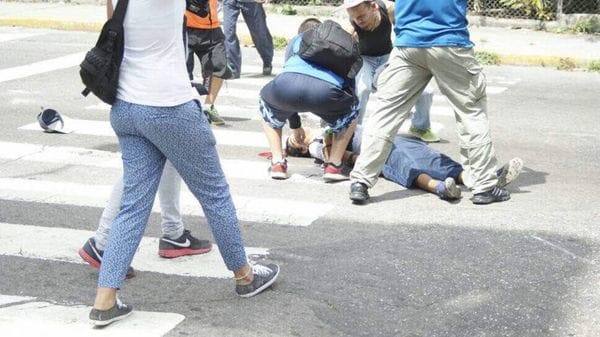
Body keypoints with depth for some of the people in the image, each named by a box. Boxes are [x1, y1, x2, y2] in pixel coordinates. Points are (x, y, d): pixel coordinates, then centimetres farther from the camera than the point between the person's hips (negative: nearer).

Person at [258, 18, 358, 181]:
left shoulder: (296, 39, 38)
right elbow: (350, 83, 39)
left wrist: (295, 125, 52)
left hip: (288, 87, 1)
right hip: (326, 90, -1)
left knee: (267, 102, 36)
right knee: (351, 111, 33)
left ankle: (278, 163, 24)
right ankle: (334, 166, 20)